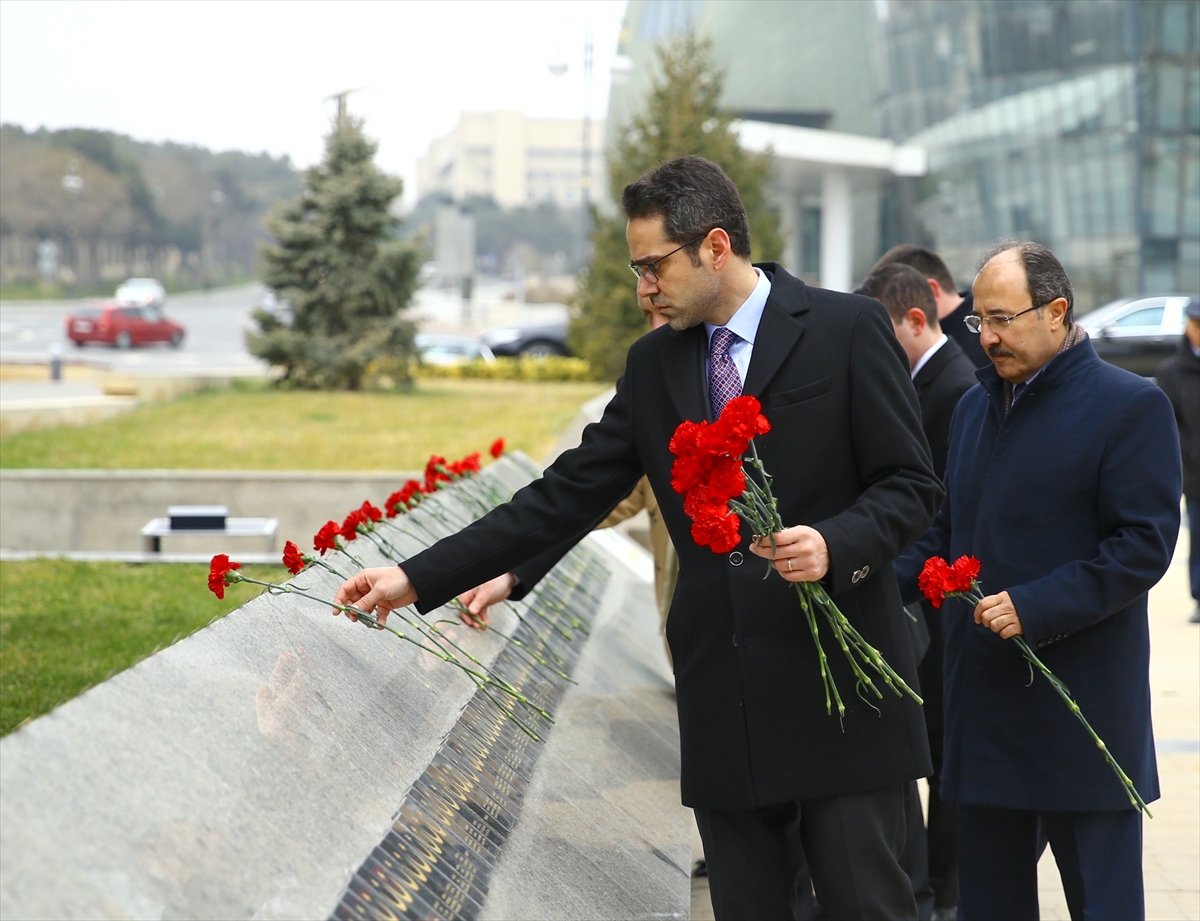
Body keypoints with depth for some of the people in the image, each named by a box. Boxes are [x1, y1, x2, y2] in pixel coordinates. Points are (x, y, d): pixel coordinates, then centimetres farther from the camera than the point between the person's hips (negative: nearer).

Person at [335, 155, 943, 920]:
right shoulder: (655, 364, 11)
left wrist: (835, 544, -25)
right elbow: (566, 497, 9)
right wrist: (420, 579, 4)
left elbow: (912, 485, -4)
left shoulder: (847, 328, -4)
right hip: (724, 705, 5)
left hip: (839, 688, -4)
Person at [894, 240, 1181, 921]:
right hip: (984, 706, 7)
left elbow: (1144, 544, -13)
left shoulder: (1131, 406, -7)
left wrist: (1036, 608, -21)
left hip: (1082, 710, -7)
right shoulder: (975, 406, 15)